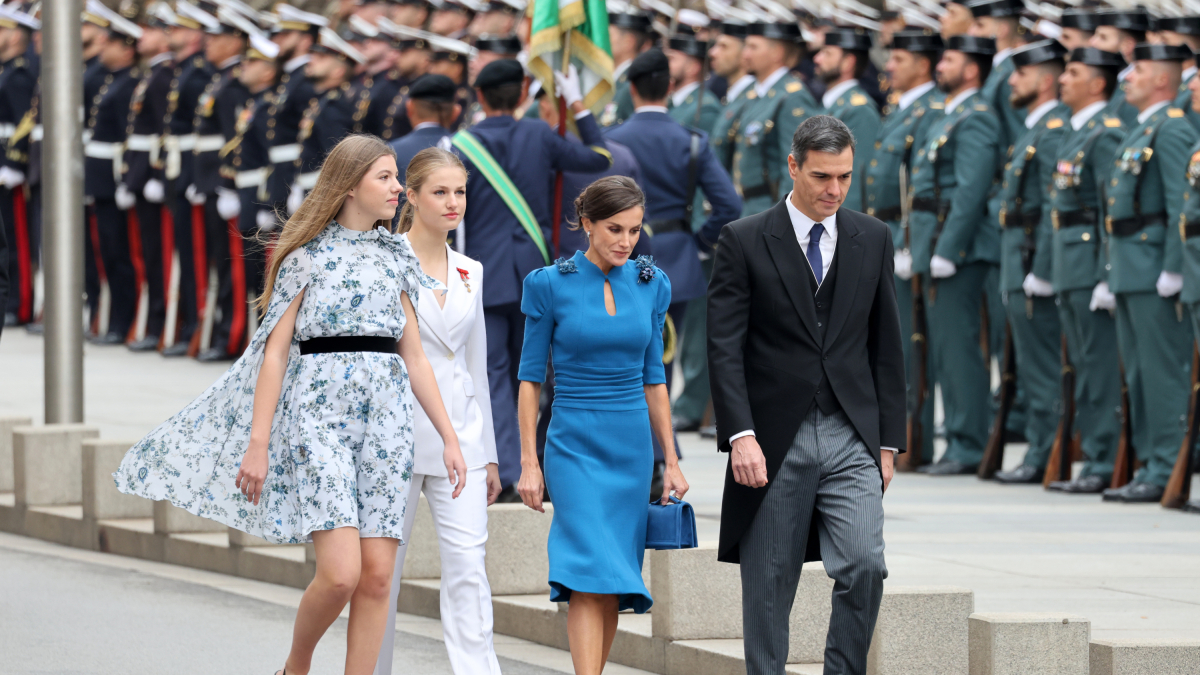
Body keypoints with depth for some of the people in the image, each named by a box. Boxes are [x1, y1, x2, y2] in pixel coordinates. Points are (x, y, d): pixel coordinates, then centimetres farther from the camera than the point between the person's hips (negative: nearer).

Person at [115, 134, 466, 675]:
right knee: (340, 572, -15)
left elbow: (414, 356, 16)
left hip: (386, 418, 5)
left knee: (377, 576, -3)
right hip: (319, 413, -5)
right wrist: (257, 443, -7)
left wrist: (450, 438, 9)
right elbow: (276, 351, -1)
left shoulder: (395, 259, 15)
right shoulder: (309, 255, 1)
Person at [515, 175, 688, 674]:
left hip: (632, 445, 4)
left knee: (612, 581, 4)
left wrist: (671, 460, 11)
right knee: (591, 572, -18)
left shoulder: (651, 285, 7)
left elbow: (653, 378, 13)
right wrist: (528, 463, -5)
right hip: (574, 443, -4)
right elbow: (531, 377, -1)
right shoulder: (550, 285, -4)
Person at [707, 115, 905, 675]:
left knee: (865, 566, -13)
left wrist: (888, 440, 8)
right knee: (768, 587, 3)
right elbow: (724, 348, -6)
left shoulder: (872, 240, 10)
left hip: (851, 439, 2)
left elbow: (886, 347, 13)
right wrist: (741, 435, -16)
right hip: (775, 441, -2)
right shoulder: (744, 241, -1)